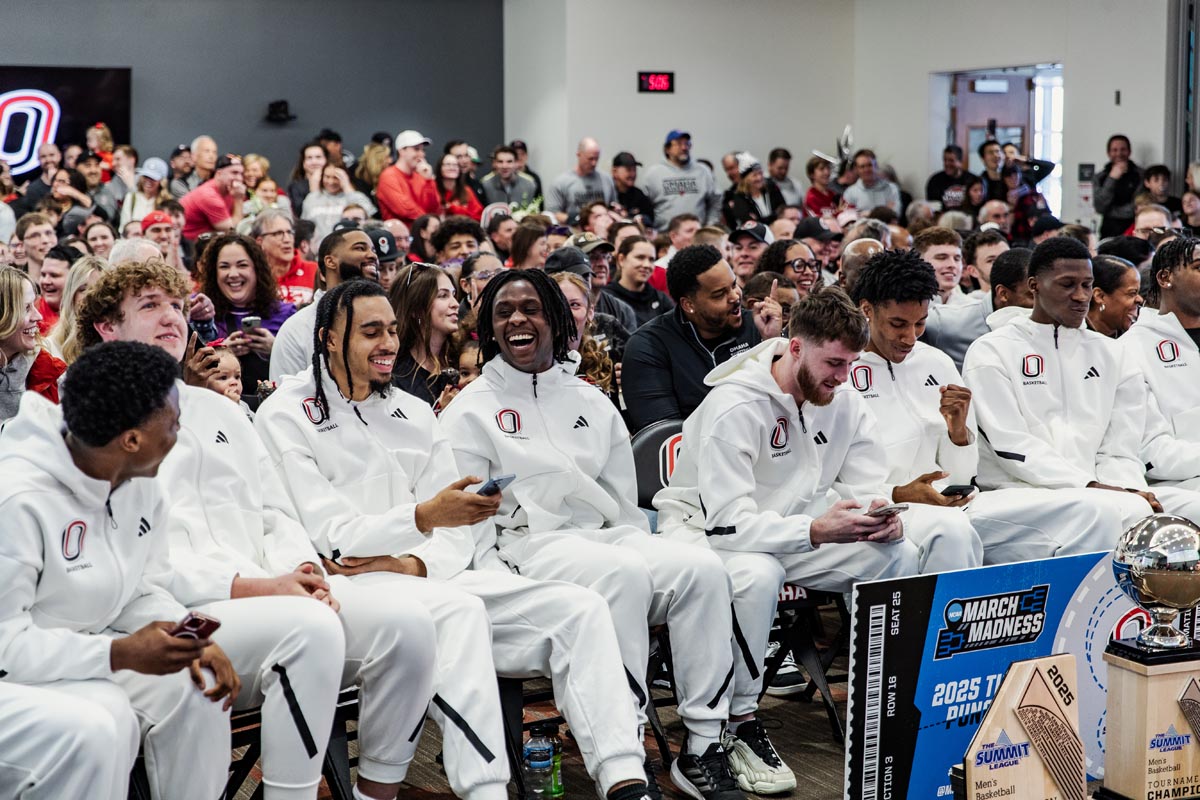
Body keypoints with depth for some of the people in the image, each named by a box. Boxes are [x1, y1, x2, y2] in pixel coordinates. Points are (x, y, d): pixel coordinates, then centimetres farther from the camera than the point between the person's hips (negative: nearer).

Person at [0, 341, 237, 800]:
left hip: (91, 650, 8)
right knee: (105, 718, -31)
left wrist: (190, 639, -17)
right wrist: (119, 654, -34)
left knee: (197, 688, -11)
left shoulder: (141, 482, -5)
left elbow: (146, 591, 4)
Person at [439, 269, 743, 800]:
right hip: (524, 544, -5)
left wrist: (647, 553, 2)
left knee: (702, 568, -23)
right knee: (623, 574, -36)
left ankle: (703, 747, -21)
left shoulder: (592, 404, 20)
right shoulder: (471, 411, 6)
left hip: (602, 538, 5)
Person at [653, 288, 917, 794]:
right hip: (705, 528, -6)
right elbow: (729, 524, -31)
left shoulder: (843, 404, -3)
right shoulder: (734, 406, -25)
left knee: (900, 556, -13)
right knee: (758, 574, -40)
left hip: (792, 531, 7)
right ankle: (739, 724, -24)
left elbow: (868, 488, -1)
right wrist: (816, 531, -45)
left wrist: (884, 518, -28)